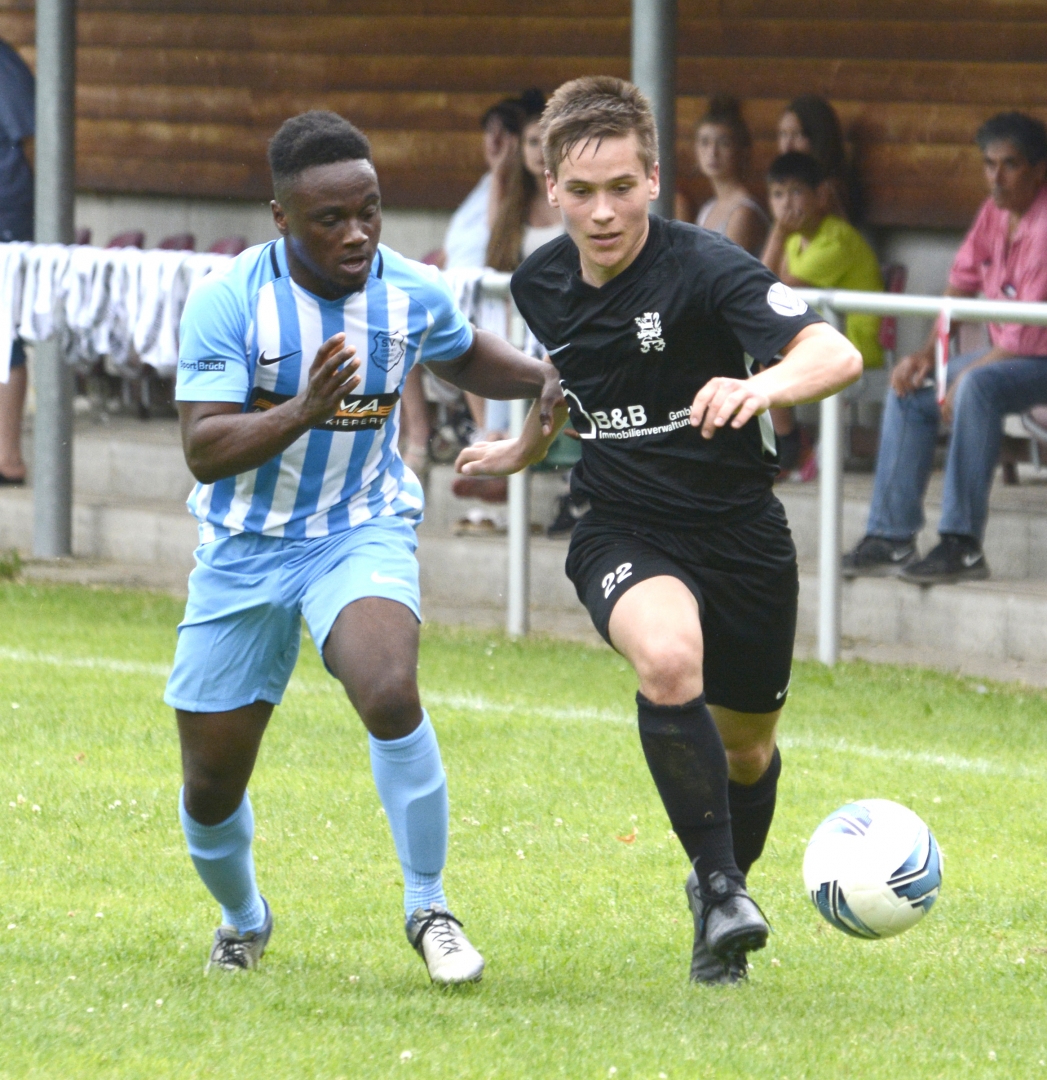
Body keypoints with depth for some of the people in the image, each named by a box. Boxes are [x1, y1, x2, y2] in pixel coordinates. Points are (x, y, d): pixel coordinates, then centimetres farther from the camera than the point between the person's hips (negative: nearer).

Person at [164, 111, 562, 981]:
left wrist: (542, 377, -2)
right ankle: (244, 921, 39)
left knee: (390, 694, -31)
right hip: (244, 550, 0)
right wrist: (304, 410, -37)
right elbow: (203, 449, -22)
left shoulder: (413, 295, -7)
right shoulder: (229, 302, -17)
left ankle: (429, 909, -14)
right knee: (210, 789, 6)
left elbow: (465, 357, 18)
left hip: (363, 533, 0)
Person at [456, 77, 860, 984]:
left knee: (747, 749, 14)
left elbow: (837, 355, -35)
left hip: (741, 534, -1)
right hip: (622, 533, 1)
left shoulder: (703, 268, -21)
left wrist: (762, 387, -54)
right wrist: (525, 448, 35)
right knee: (669, 660, -32)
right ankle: (720, 887, -20)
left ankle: (724, 885, 47)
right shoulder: (540, 286, -3)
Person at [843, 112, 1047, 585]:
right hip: (1006, 350, 10)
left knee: (977, 387, -35)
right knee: (910, 391, 3)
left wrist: (965, 375, -19)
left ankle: (963, 544, -35)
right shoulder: (995, 212, 6)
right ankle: (891, 538, 0)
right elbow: (961, 281, 12)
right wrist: (930, 352, 0)